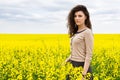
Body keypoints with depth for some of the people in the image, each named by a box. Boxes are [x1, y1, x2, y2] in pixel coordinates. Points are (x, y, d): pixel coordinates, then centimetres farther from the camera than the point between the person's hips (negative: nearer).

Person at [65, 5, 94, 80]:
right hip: (73, 67, 8)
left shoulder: (87, 32, -13)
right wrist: (66, 61, 9)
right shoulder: (76, 32, 11)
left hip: (82, 67, -8)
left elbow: (89, 55, -17)